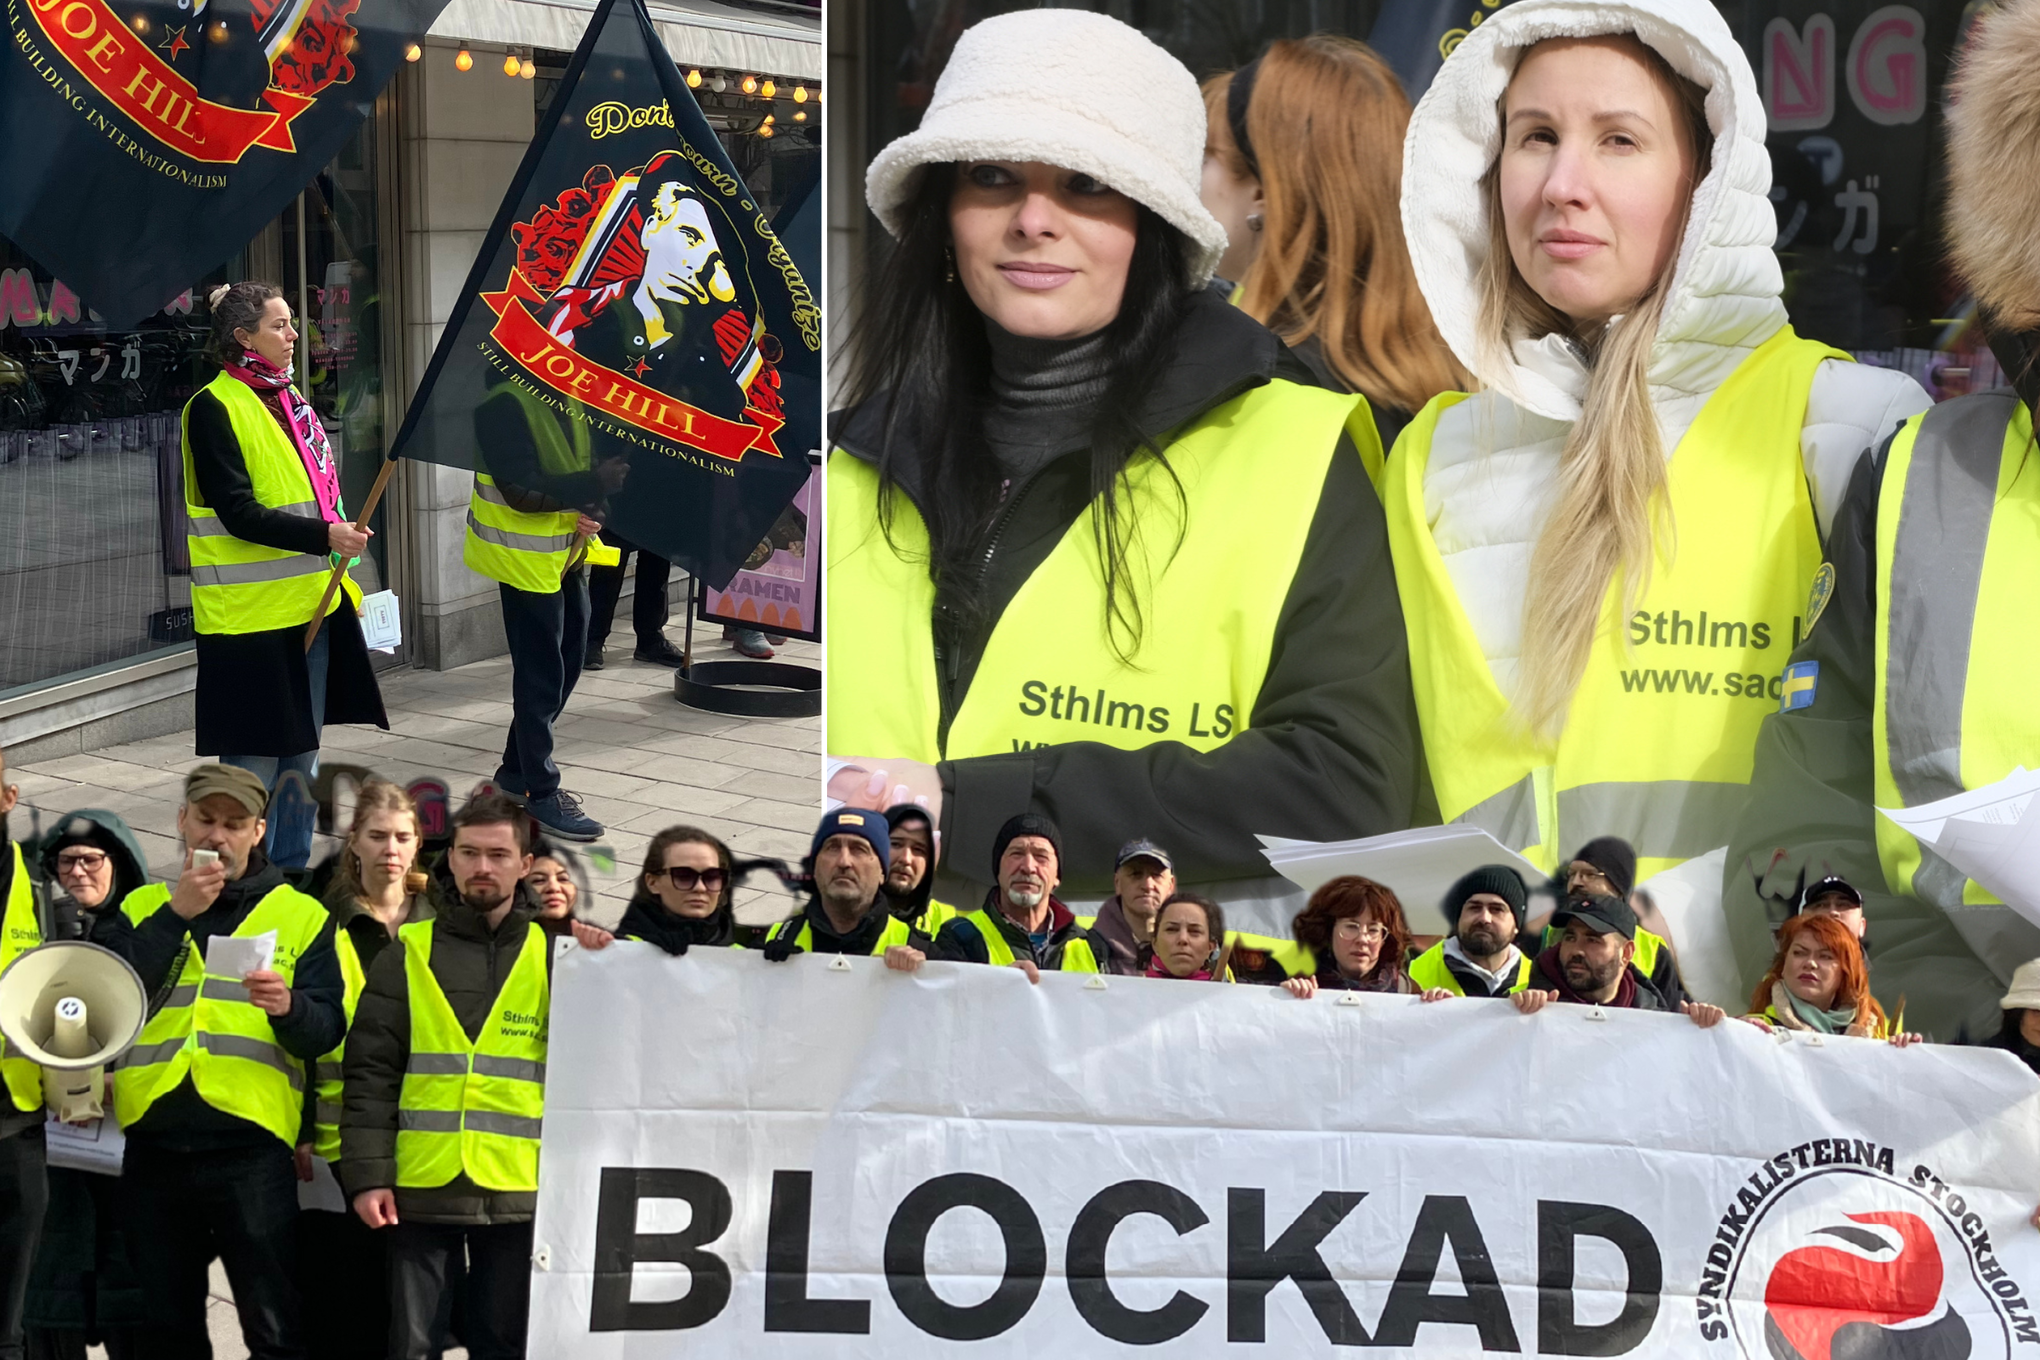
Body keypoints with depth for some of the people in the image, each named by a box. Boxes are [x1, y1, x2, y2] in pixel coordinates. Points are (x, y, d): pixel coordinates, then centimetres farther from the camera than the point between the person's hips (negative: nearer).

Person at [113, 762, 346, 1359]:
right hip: (153, 1144, 3)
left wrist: (289, 1009, -21)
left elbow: (327, 1030, 0)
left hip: (251, 1147, -2)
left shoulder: (301, 915, 9)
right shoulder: (143, 907, 15)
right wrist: (176, 916, -7)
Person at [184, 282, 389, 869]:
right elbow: (239, 513, -19)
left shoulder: (290, 399, 14)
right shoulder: (214, 408, -12)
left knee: (301, 750, 14)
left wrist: (343, 574, 17)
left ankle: (293, 867, 23)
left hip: (310, 601, 8)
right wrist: (323, 535, -27)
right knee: (255, 758, -4)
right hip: (250, 612, -8)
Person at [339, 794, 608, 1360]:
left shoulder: (555, 954, 7)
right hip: (422, 1186, 0)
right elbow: (370, 1073, 2)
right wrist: (367, 1174, -7)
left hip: (521, 1189, 1)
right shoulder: (408, 952, 5)